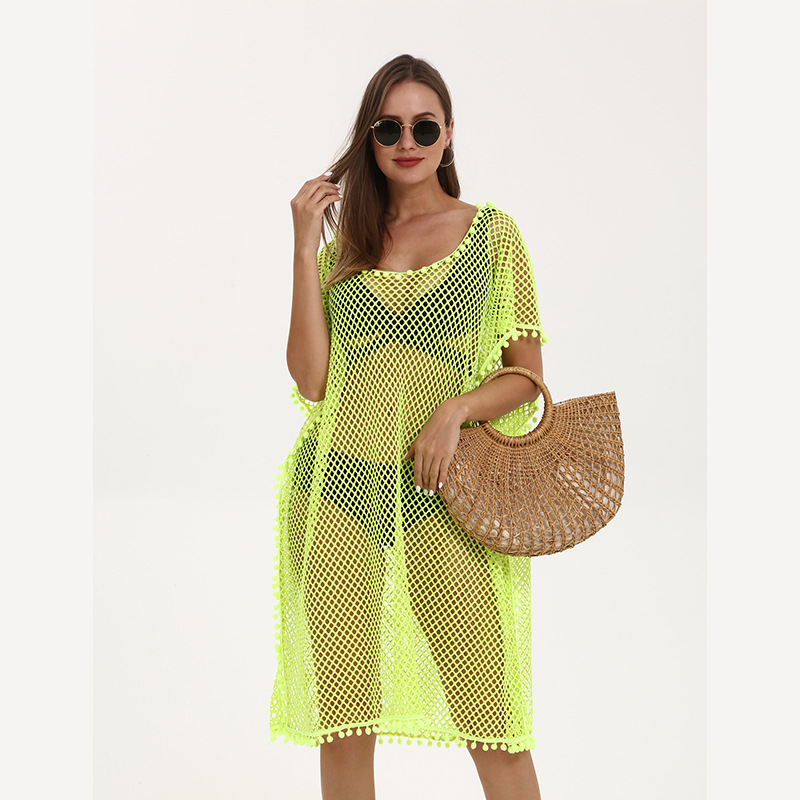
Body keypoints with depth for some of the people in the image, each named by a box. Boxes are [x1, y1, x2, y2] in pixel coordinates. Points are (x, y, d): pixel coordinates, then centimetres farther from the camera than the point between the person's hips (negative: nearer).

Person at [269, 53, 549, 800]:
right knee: (343, 725, 5)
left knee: (495, 725, -4)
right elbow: (311, 381, 1)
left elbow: (526, 374, 5)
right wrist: (305, 247, -1)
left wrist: (456, 409, -14)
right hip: (341, 487, 2)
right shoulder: (343, 245, 13)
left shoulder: (492, 231, 7)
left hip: (444, 490, -2)